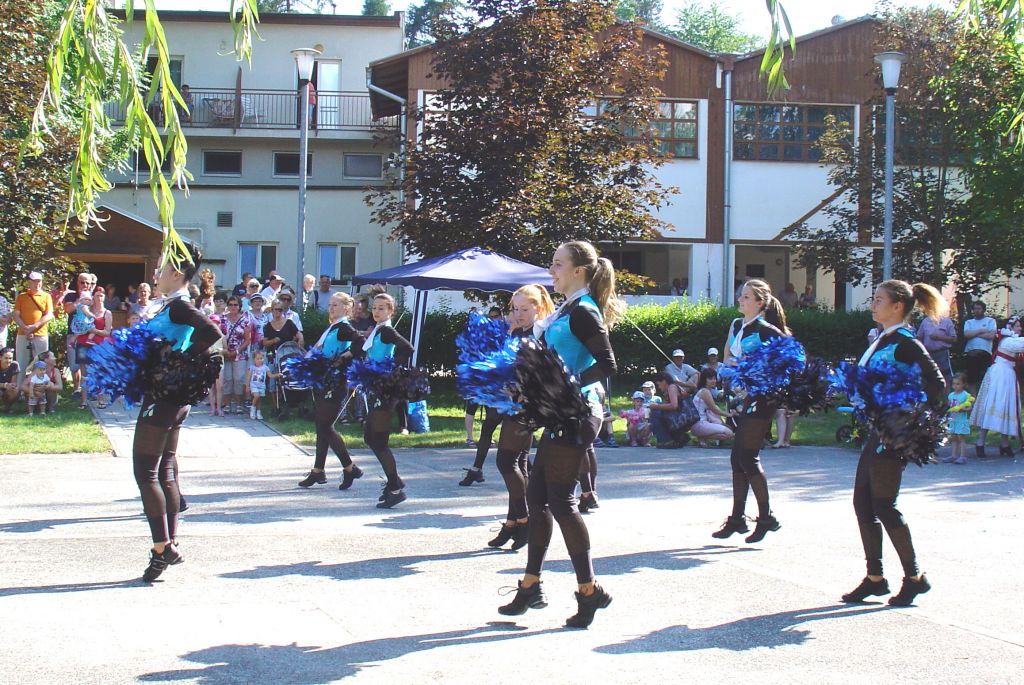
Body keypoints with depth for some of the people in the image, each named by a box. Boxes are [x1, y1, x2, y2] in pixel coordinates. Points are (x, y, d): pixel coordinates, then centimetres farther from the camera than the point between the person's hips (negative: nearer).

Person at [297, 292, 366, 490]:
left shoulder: (344, 328, -12)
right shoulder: (332, 328, 16)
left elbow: (361, 344, -27)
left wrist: (342, 359, -23)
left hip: (337, 383, -10)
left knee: (326, 426, -7)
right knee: (321, 425, 11)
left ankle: (350, 469, 1)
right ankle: (318, 471, 17)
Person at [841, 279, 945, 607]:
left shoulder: (905, 343, -13)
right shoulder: (881, 341, 14)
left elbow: (936, 384, -17)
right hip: (877, 430, 10)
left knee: (883, 505, -4)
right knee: (863, 502, 9)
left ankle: (914, 577, 8)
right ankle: (874, 578, 16)